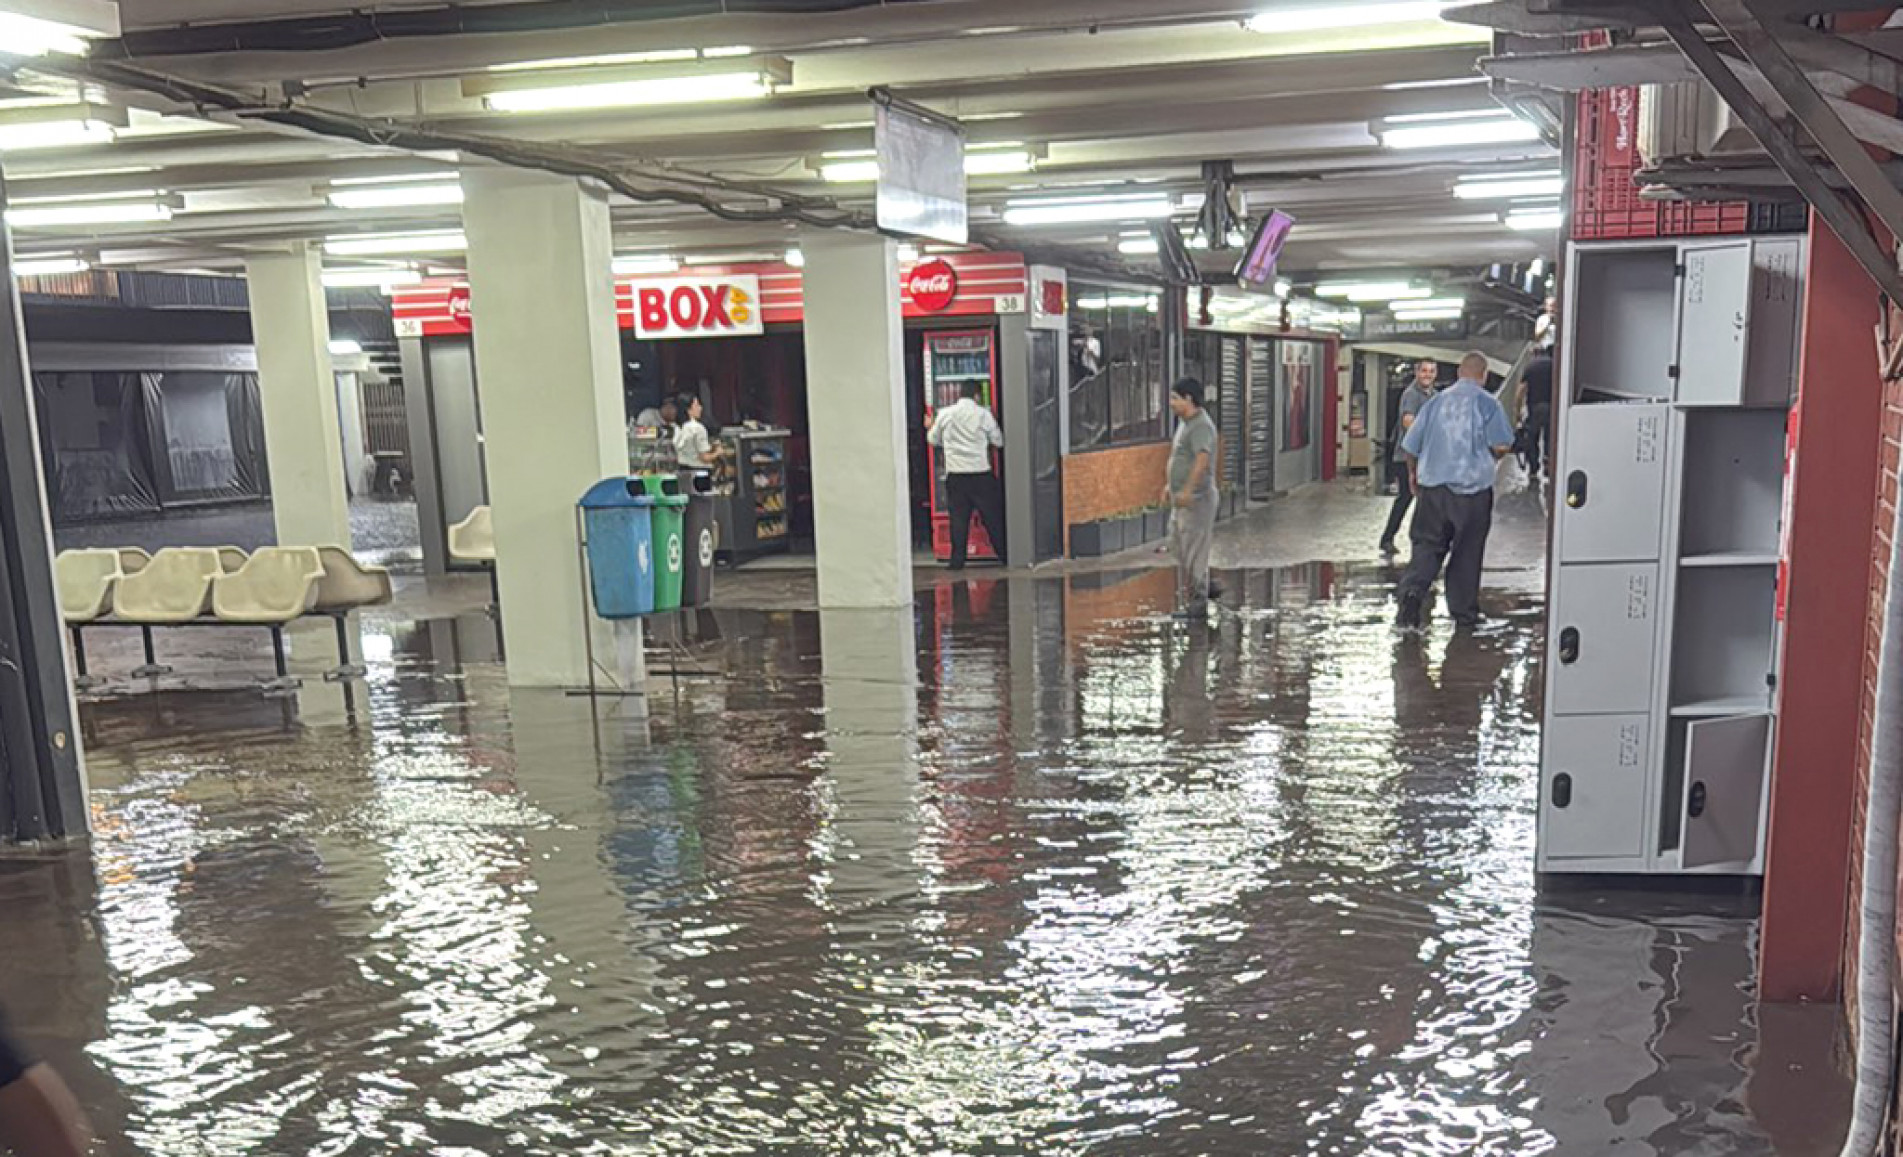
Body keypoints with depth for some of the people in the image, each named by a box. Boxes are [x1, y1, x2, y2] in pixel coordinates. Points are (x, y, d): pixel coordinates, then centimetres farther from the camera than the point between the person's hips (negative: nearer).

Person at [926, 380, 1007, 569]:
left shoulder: (944, 414, 2)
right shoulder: (983, 414, -3)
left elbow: (933, 440, 14)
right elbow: (999, 441, 6)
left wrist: (930, 427, 36)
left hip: (955, 475, 2)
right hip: (981, 474, -2)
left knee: (958, 518, 6)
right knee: (993, 517, 6)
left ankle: (957, 560, 5)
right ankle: (1006, 557, 12)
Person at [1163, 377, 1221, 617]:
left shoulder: (1201, 425, -18)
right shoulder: (1184, 422, 14)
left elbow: (1202, 459, -32)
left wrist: (1188, 490, -37)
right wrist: (1170, 485, 26)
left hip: (1197, 499, -10)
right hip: (1182, 499, 10)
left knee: (1193, 549, -4)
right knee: (1177, 545, 16)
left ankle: (1198, 601, 4)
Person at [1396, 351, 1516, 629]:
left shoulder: (1437, 400, 5)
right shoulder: (1487, 403, -5)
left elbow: (1410, 445, 8)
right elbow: (1502, 445, -12)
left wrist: (1414, 473, 24)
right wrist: (1492, 459, 10)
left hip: (1433, 484, 2)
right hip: (1472, 487, -2)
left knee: (1428, 543, 8)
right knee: (1468, 551, 9)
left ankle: (1413, 589, -16)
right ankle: (1463, 611, 17)